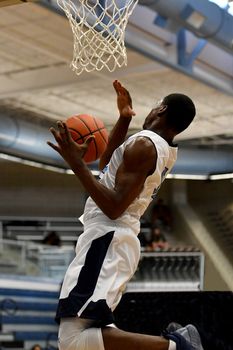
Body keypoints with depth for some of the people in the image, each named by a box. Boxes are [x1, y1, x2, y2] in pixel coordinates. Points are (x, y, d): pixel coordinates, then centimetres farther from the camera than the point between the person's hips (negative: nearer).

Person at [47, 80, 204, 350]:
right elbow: (107, 164, 30)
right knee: (90, 327, 23)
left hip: (107, 239, -10)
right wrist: (124, 118, 22)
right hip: (117, 240, 10)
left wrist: (76, 163, -19)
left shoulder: (144, 144, -13)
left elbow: (114, 207, -20)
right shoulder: (166, 150, 15)